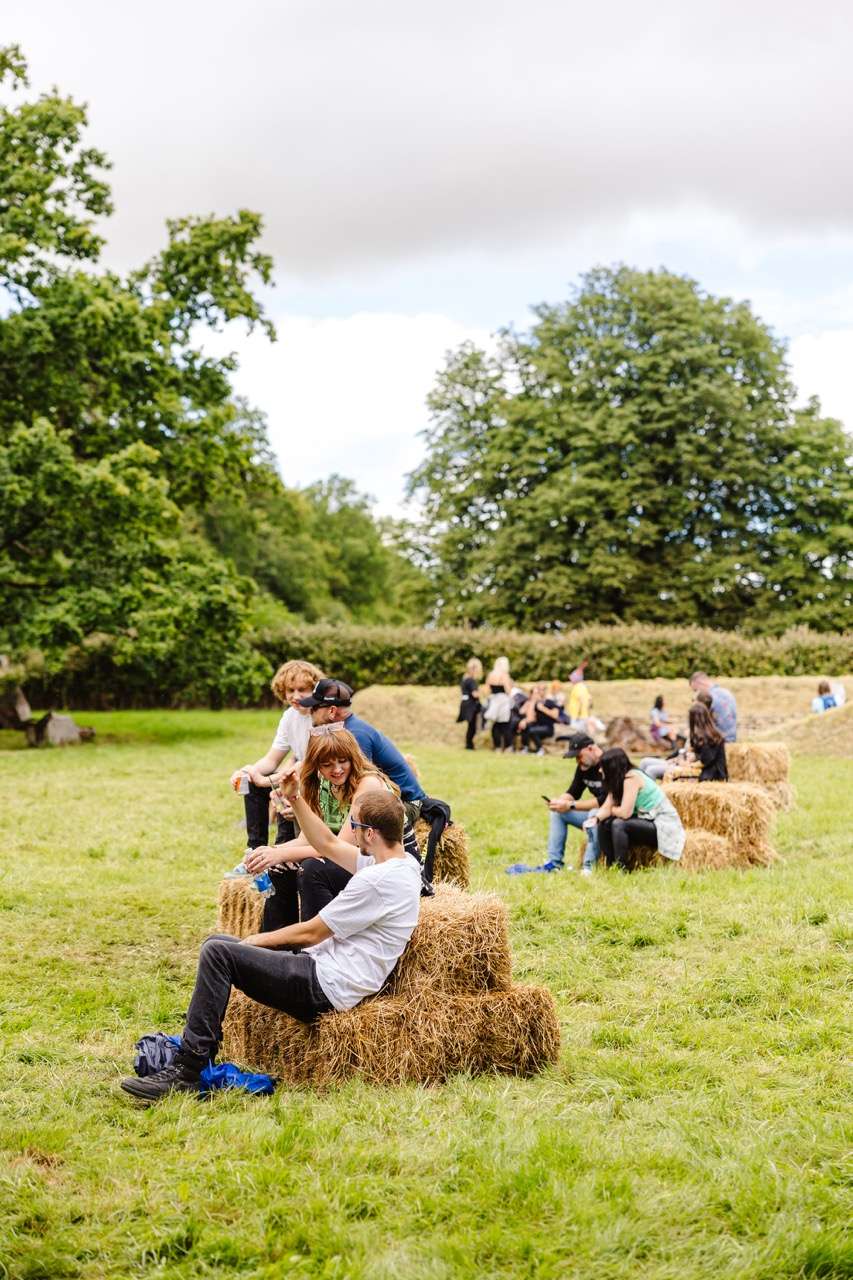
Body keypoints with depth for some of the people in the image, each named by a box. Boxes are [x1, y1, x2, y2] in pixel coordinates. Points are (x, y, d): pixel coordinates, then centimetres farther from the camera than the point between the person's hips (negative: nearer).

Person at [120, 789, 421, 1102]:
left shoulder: (378, 880, -22)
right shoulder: (404, 862, 8)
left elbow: (310, 932, -15)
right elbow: (328, 845, 21)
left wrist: (258, 940, 0)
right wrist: (295, 799, 15)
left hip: (328, 987, -11)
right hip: (326, 967, 11)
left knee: (218, 953, -18)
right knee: (217, 942, 13)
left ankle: (185, 1072, -16)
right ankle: (191, 1043, 16)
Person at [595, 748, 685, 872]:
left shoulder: (631, 778, -21)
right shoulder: (618, 779, 6)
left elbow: (625, 812, -27)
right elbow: (606, 808, 1)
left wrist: (612, 810, -6)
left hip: (663, 825, -9)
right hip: (647, 821, 9)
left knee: (618, 824, -27)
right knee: (604, 824, -2)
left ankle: (623, 871, -20)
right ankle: (611, 867, 3)